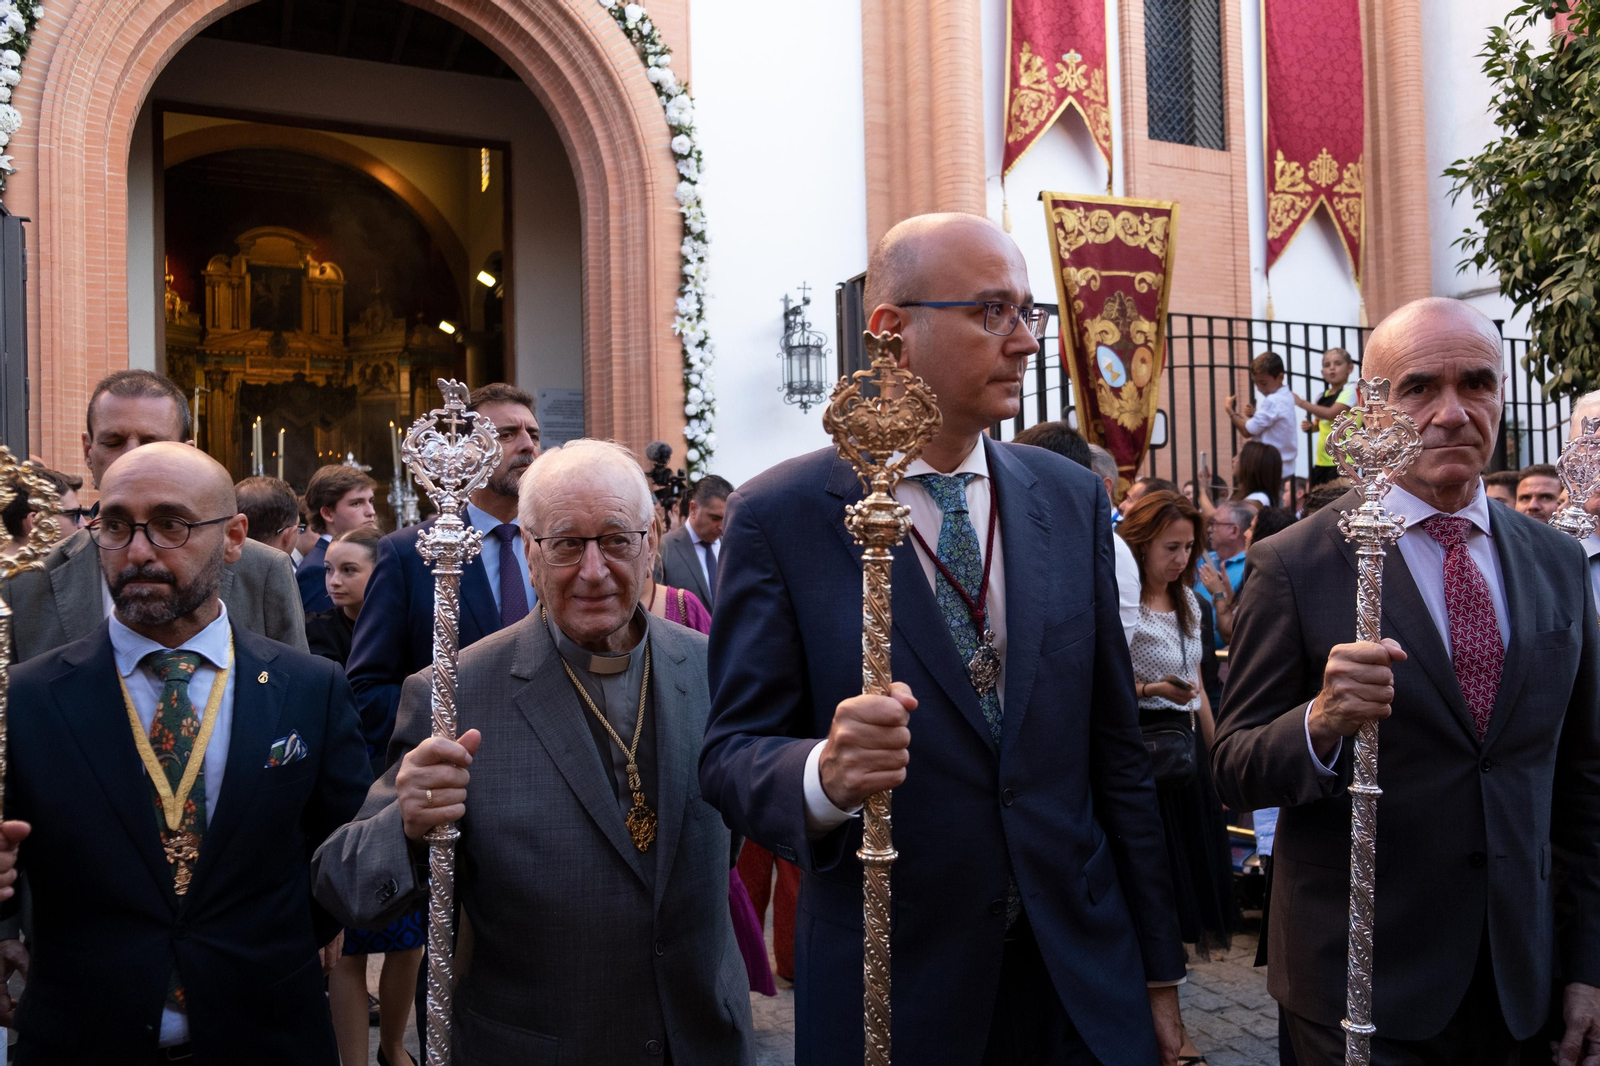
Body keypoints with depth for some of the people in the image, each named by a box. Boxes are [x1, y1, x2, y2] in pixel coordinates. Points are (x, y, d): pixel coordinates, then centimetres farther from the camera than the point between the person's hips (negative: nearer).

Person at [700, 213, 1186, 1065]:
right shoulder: (778, 517, -10)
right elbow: (732, 753, -10)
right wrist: (825, 774, -32)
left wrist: (1158, 969, 7)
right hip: (892, 992, -3)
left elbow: (1115, 748, 5)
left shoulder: (1073, 499, 3)